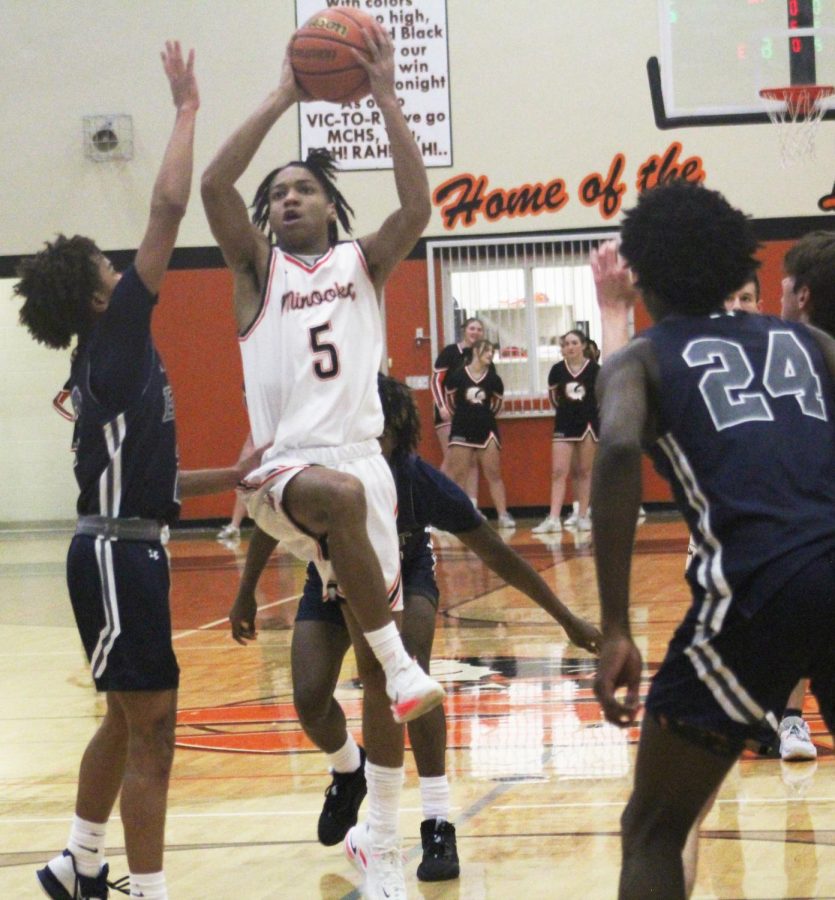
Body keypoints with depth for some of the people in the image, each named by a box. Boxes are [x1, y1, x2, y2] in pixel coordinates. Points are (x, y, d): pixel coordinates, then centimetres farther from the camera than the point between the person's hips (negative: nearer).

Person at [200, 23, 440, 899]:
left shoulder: (362, 263, 14)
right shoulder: (258, 268, 10)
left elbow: (417, 205, -5)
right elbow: (213, 184, -7)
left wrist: (385, 96, -8)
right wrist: (284, 95, -7)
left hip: (362, 463, 3)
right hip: (284, 466, -3)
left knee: (373, 665, 5)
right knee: (341, 493, -41)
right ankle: (400, 662, -29)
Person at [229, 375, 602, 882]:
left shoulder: (422, 483, -34)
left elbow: (496, 555, -23)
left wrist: (567, 620, -19)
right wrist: (246, 594, 0)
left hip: (405, 578, -2)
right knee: (310, 700, -13)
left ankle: (439, 826, -20)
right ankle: (348, 772, 24)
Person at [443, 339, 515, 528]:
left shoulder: (493, 378, -1)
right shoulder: (458, 376, -7)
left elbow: (499, 399, 15)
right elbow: (449, 397, 7)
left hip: (487, 429, 1)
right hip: (462, 430, -1)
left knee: (494, 474, 3)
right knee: (457, 476, 1)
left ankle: (503, 515, 4)